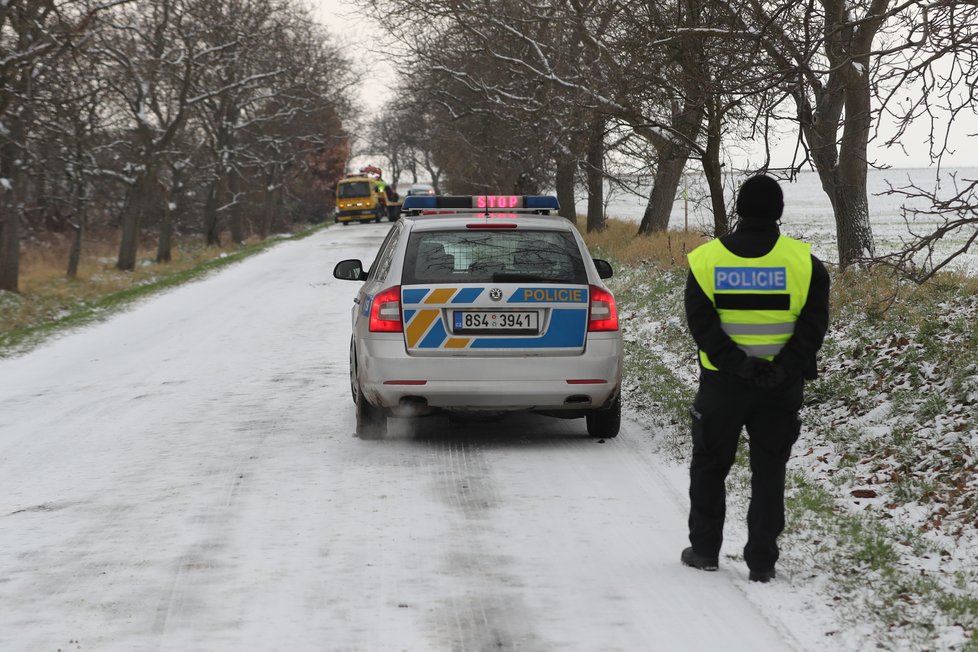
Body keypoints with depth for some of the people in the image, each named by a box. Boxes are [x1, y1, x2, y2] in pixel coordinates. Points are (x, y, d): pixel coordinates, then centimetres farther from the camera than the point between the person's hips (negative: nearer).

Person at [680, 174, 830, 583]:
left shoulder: (706, 259, -3)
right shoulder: (803, 261, -5)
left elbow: (701, 323, -10)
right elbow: (814, 324, -12)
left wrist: (738, 364, -14)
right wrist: (784, 367, -16)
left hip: (722, 383, 0)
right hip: (782, 388, 0)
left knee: (709, 467, 16)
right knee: (769, 472, 8)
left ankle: (704, 550, 22)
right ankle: (762, 561, 7)